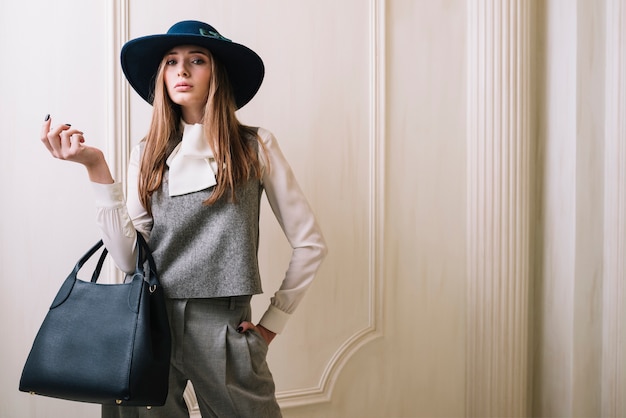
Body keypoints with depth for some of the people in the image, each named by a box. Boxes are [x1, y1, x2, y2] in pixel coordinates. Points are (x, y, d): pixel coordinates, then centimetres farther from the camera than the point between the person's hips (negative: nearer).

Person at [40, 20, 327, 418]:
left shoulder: (254, 146, -2)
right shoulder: (149, 154, 5)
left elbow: (310, 243, 1)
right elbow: (129, 257, -5)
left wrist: (272, 322, 2)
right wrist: (97, 168, -11)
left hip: (223, 326, -2)